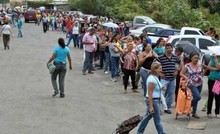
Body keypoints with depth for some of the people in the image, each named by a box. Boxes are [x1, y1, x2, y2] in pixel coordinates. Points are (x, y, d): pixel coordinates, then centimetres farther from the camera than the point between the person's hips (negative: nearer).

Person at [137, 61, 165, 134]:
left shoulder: (155, 77, 8)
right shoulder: (152, 79, -23)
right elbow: (150, 94, -23)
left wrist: (161, 88, 8)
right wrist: (151, 106, -23)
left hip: (156, 100, 10)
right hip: (152, 101, -10)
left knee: (148, 116, 18)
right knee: (157, 120, 2)